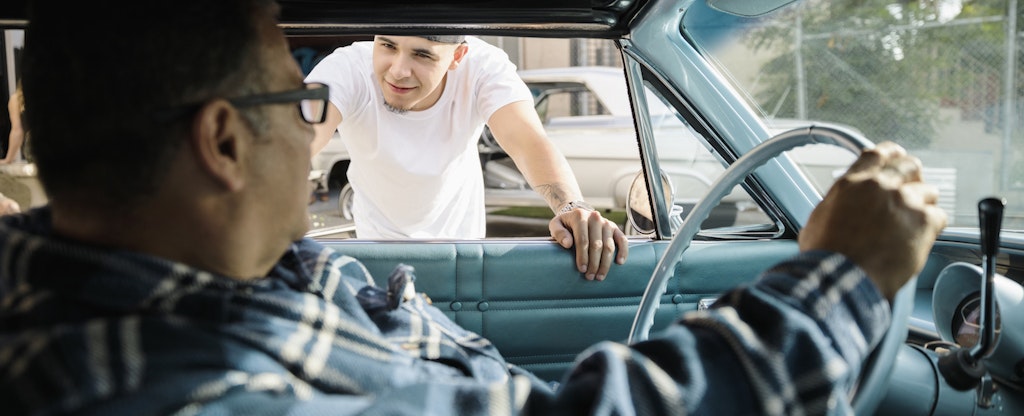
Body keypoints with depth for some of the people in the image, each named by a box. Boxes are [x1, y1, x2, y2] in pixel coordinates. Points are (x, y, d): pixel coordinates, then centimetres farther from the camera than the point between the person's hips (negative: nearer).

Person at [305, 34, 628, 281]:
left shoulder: (483, 66, -32)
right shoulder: (347, 69, -36)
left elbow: (528, 142, -47)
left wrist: (572, 207, -67)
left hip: (460, 231, 1)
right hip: (379, 233, -1)